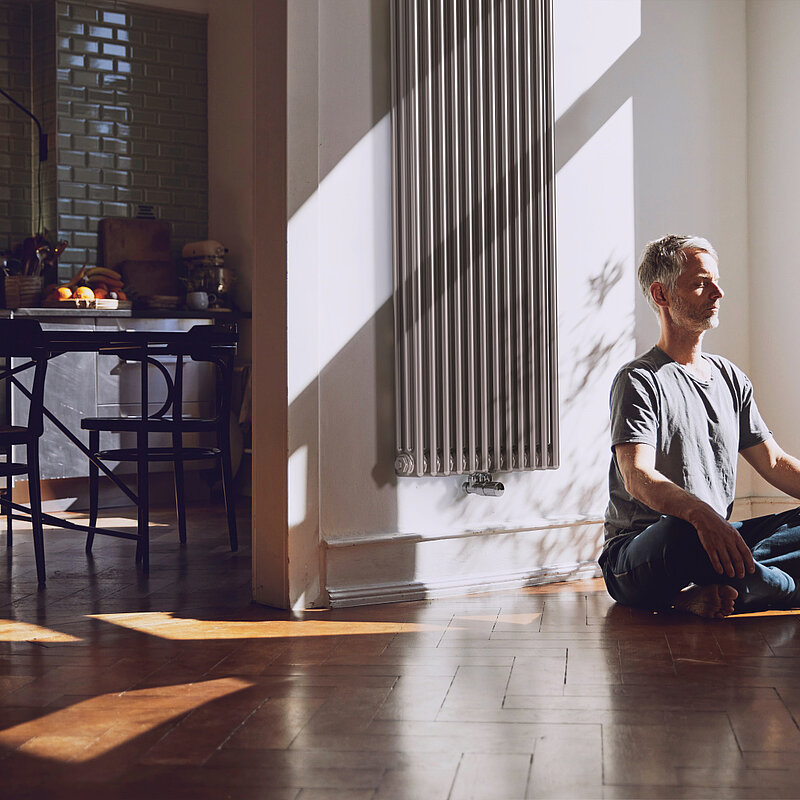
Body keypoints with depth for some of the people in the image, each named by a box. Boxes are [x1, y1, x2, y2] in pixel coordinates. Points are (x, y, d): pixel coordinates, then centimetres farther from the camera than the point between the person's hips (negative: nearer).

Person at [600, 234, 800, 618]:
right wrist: (700, 513, -43)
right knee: (683, 533, -42)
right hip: (637, 553, -7)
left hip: (719, 538, 7)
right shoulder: (638, 381, -6)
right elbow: (638, 477, -22)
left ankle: (712, 592, -29)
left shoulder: (730, 377, 18)